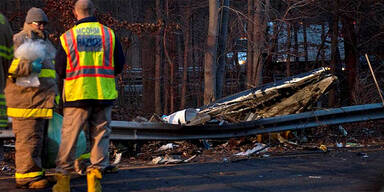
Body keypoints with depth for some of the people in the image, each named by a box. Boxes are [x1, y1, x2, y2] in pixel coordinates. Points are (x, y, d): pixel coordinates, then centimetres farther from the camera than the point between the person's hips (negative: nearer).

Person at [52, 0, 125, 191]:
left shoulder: (67, 37, 0)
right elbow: (119, 66, 7)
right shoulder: (109, 34, 2)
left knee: (69, 136, 7)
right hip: (104, 93, 1)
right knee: (100, 135, 9)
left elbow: (60, 70, 5)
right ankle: (95, 175, 5)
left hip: (77, 93, -1)